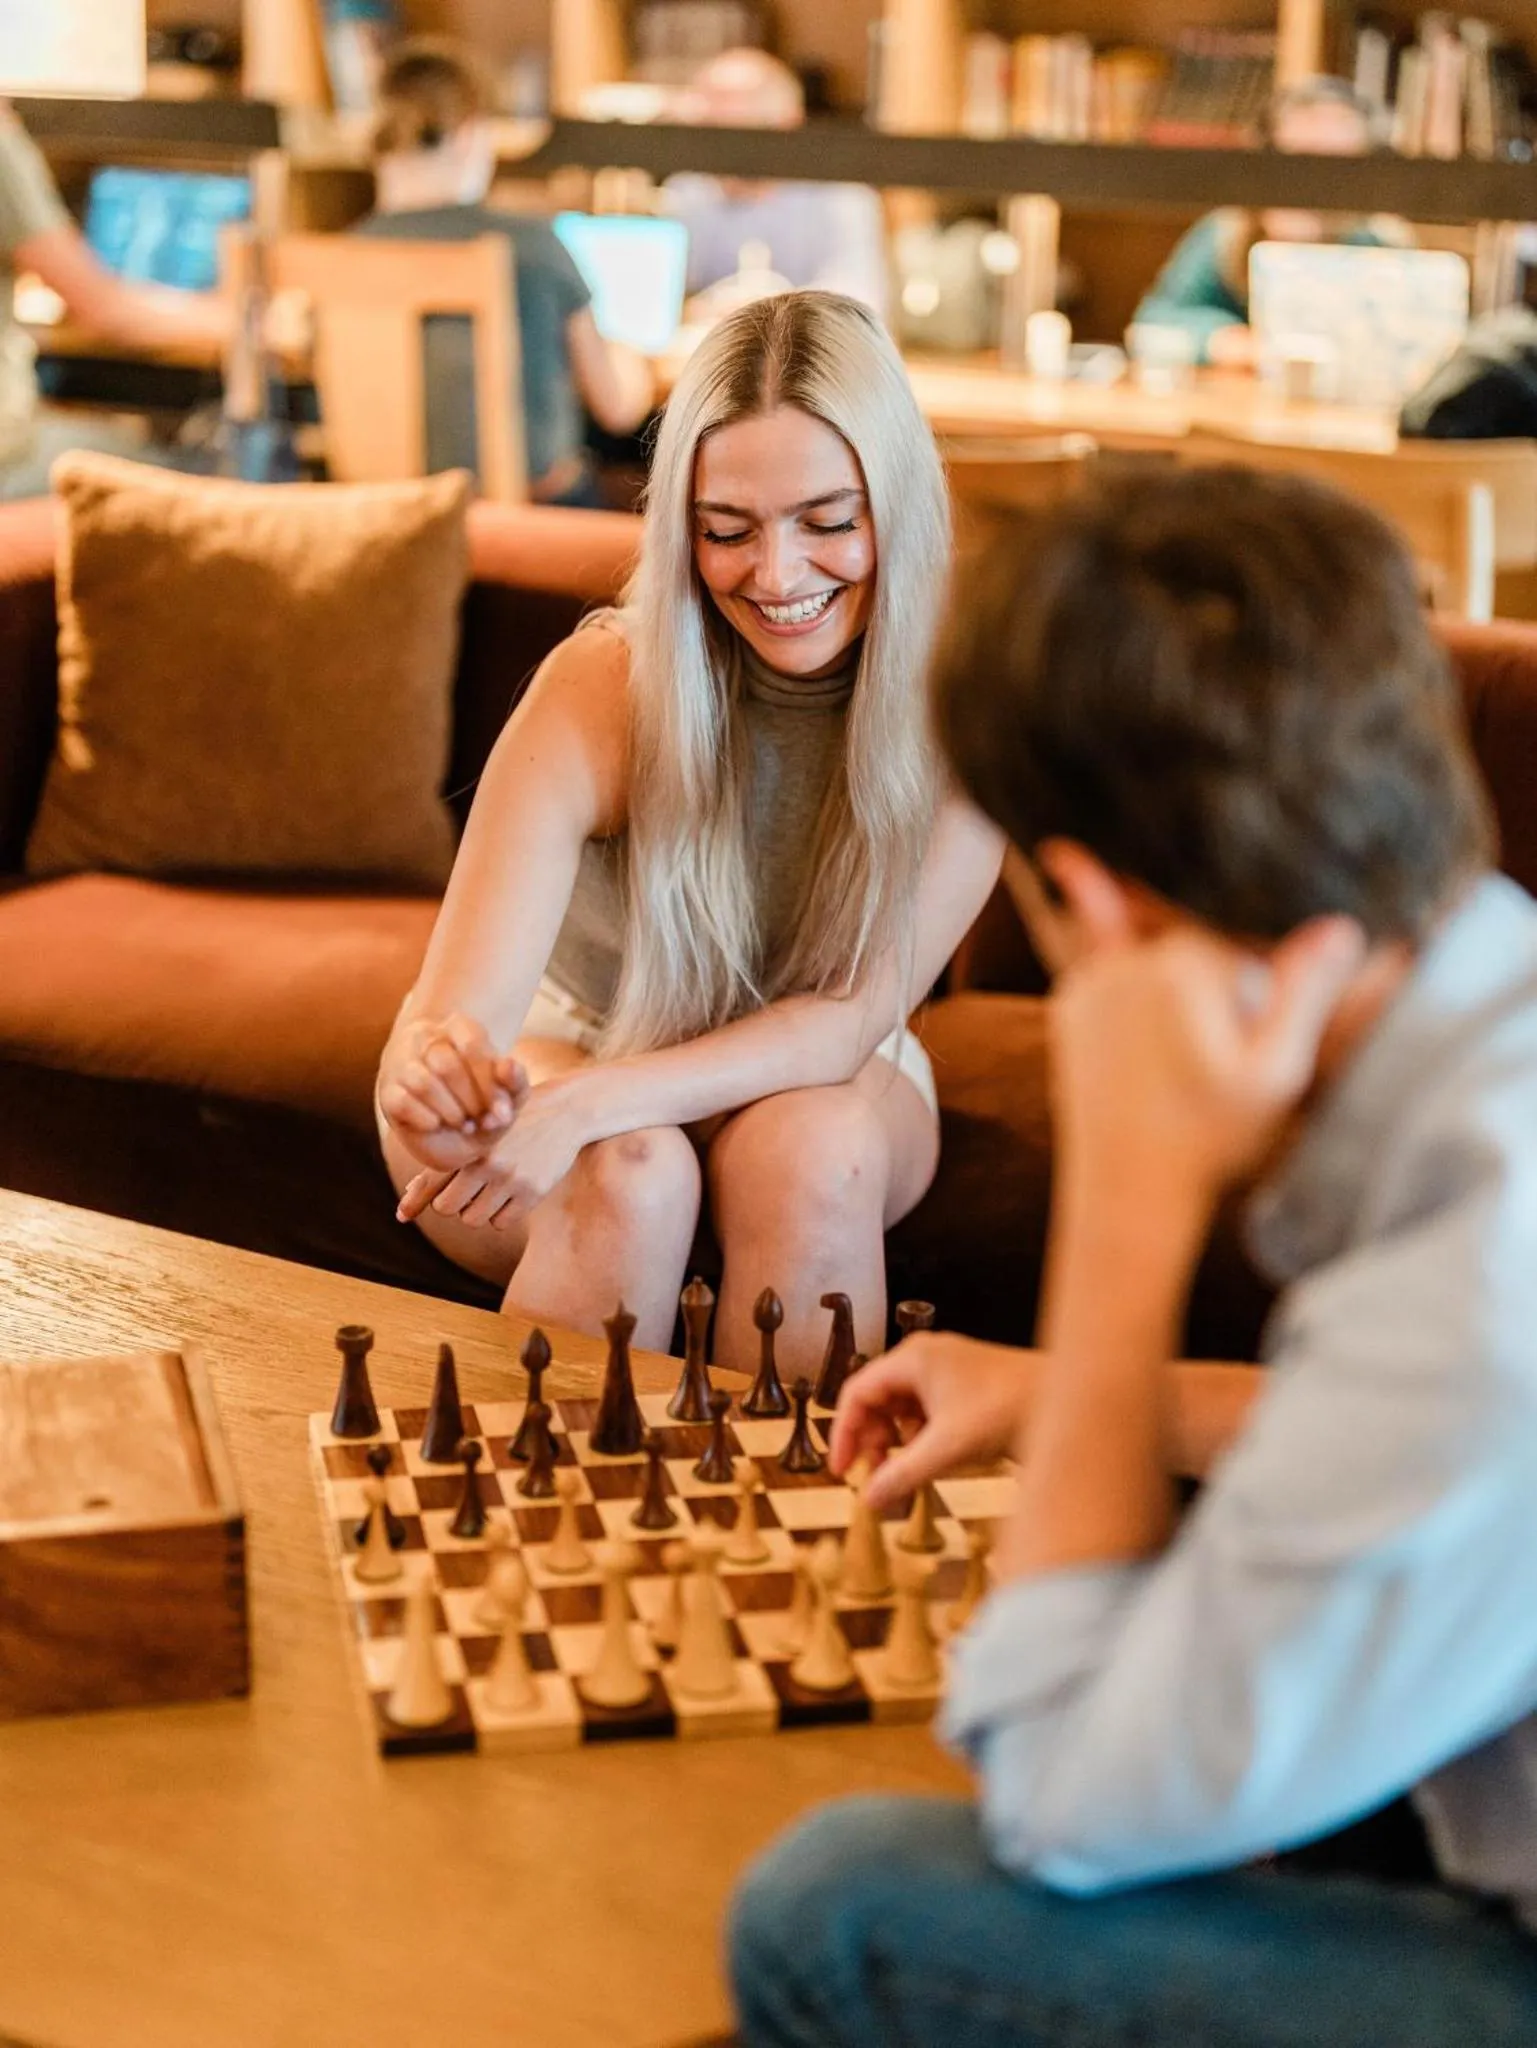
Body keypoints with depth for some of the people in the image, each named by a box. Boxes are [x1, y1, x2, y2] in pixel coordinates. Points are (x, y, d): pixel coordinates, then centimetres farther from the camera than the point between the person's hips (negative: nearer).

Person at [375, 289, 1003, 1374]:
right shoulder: (603, 688, -27)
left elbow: (854, 1016, -25)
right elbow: (447, 1025, -31)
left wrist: (594, 1101, -39)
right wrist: (437, 1074, -56)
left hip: (814, 1079, 2)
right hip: (568, 1039, -1)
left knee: (813, 1149, -31)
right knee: (632, 1176, -32)